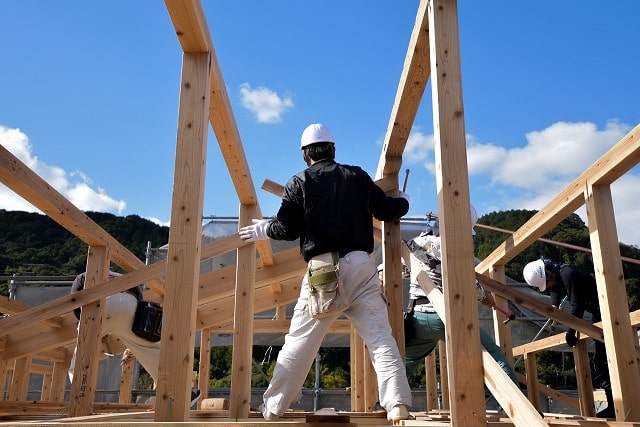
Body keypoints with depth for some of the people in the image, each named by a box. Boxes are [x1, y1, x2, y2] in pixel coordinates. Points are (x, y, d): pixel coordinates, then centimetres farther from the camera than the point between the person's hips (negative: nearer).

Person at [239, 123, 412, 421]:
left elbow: (288, 229, 2)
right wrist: (403, 201, 35)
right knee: (379, 335, -1)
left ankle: (271, 408, 14)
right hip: (360, 264, 1)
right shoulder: (357, 176, 12)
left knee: (300, 339, 6)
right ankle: (398, 405, -11)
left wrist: (264, 230, 23)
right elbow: (386, 210, 13)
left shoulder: (298, 183, 8)